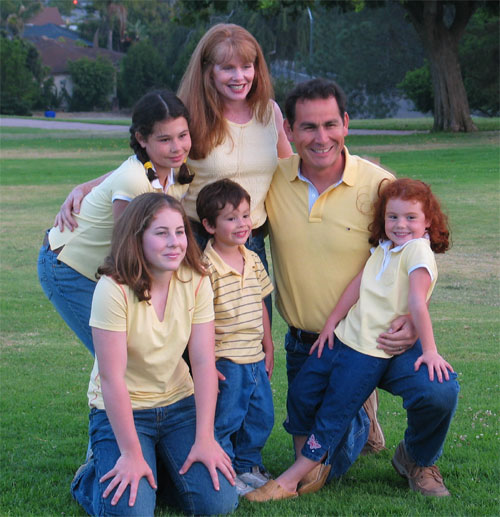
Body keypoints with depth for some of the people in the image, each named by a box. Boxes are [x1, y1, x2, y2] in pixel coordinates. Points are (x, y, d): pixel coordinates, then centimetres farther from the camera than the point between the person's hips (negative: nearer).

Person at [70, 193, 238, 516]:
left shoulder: (196, 281, -8)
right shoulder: (114, 289, -22)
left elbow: (204, 363, -9)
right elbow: (112, 379, -22)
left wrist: (204, 439, -15)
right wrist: (132, 454, -22)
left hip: (179, 404, 4)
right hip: (122, 410, -4)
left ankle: (163, 464, 17)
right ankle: (94, 476, 12)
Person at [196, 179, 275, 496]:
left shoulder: (253, 260, 7)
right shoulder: (207, 267, -17)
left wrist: (268, 350, 17)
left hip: (256, 361, 7)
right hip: (225, 362, -7)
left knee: (261, 417, 16)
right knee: (224, 420, 2)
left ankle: (248, 466, 33)